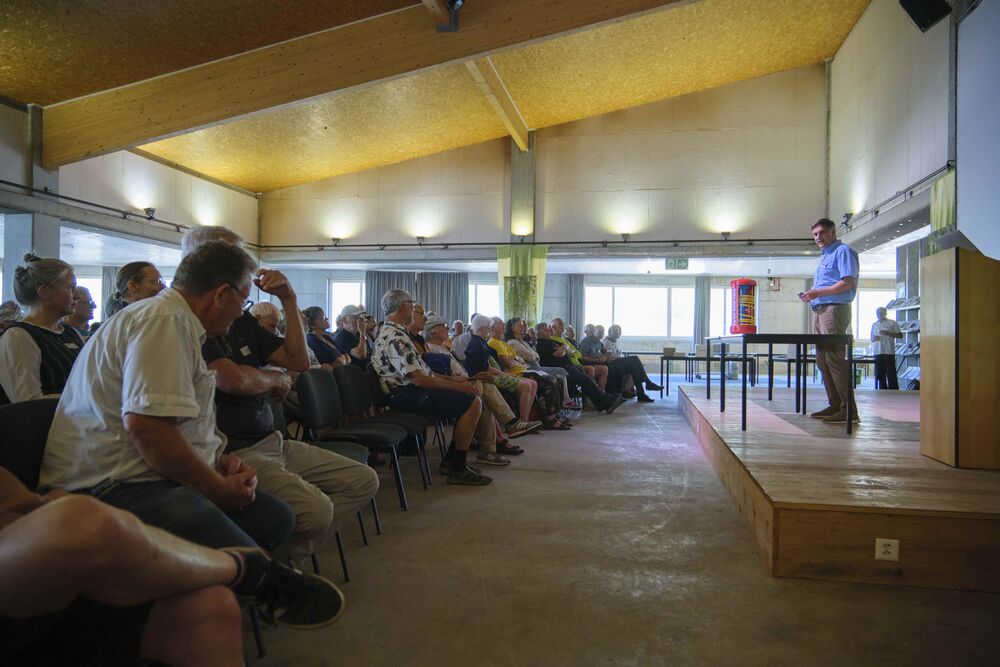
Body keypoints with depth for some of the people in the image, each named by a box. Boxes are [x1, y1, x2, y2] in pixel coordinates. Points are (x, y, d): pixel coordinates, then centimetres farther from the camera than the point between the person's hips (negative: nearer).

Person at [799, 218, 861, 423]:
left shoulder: (843, 251, -4)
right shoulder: (824, 256, 24)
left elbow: (848, 283, -16)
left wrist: (818, 293, -18)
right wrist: (811, 295, 10)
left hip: (834, 309, -10)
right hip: (819, 310, 10)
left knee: (835, 359, -14)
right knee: (822, 360, 9)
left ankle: (849, 410, -12)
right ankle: (835, 405, 15)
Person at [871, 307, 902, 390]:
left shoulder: (892, 323, 4)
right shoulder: (874, 325, 18)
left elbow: (900, 335, 0)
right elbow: (872, 339, 22)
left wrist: (888, 333, -13)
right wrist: (874, 338, -2)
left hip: (889, 352, -4)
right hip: (877, 352, 4)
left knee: (891, 374, -5)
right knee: (880, 374, 5)